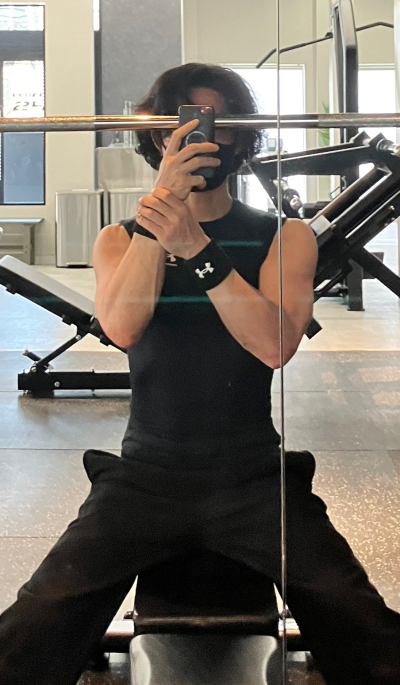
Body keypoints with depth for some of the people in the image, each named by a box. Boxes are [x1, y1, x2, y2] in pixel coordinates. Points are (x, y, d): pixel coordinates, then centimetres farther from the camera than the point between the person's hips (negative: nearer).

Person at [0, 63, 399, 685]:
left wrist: (197, 248, -23)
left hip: (255, 477, 0)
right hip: (146, 473, 1)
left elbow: (276, 345, -12)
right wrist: (163, 196, -15)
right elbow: (121, 327, -11)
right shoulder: (121, 237, 10)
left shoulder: (284, 237, 6)